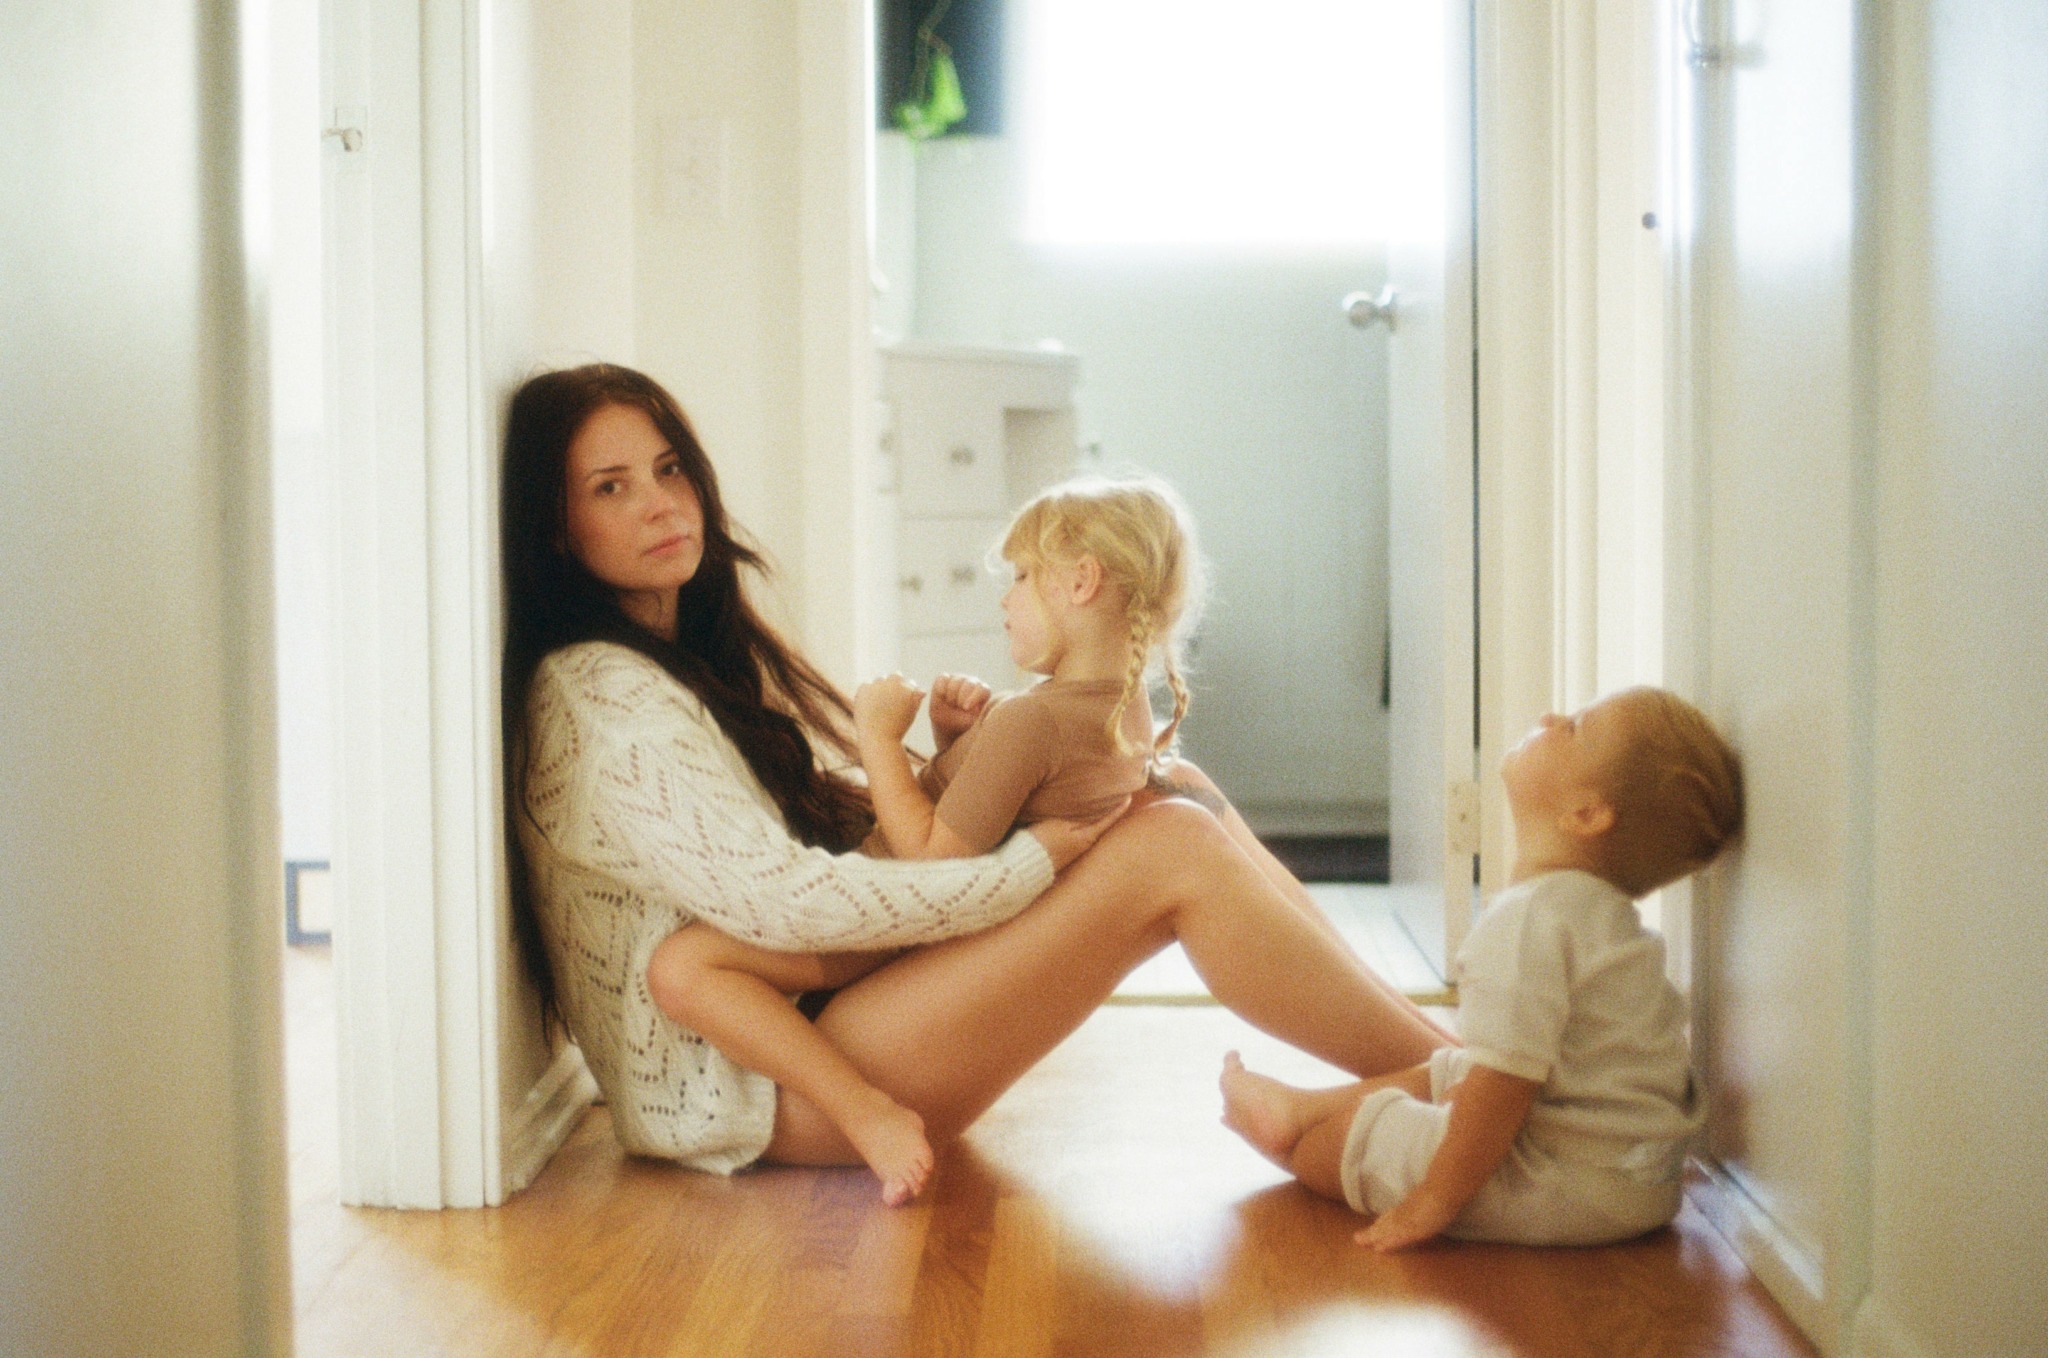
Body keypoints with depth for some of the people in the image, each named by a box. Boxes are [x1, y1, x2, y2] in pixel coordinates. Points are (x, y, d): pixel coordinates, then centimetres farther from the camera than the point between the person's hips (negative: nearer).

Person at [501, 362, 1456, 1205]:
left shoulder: (711, 657, 18)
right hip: (759, 1087, -10)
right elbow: (776, 900, -23)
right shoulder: (596, 698, -14)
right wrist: (1027, 863, -18)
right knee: (1172, 851, -19)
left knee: (1176, 793, -2)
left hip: (830, 999, 10)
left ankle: (1406, 1021, -3)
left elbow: (835, 819, 17)